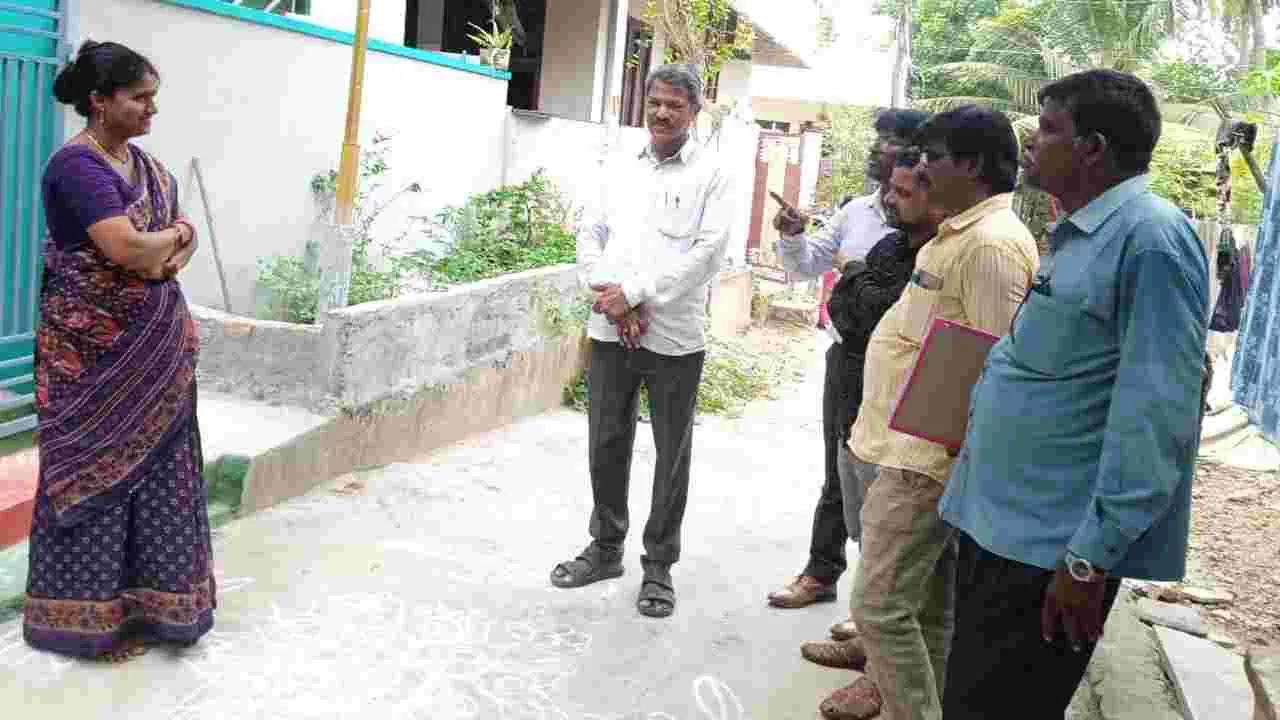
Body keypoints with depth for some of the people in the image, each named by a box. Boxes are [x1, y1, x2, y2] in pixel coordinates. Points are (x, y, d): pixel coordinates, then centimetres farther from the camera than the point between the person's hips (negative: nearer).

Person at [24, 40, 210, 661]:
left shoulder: (147, 165, 11)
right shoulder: (76, 165, -16)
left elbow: (185, 234, 11)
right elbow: (127, 249, -27)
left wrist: (169, 252, -11)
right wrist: (171, 238, -7)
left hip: (154, 349, 8)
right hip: (96, 352, -8)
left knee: (154, 464, 12)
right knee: (97, 469, 2)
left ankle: (148, 598, 24)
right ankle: (89, 612, 15)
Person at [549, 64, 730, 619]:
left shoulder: (710, 174, -1)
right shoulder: (620, 170, 13)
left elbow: (708, 252, -11)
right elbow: (591, 237, 10)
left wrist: (635, 293, -15)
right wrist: (611, 297, -8)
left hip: (675, 338, -4)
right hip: (610, 331, 4)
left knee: (672, 455, 6)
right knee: (606, 444, 12)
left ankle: (659, 566, 20)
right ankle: (606, 547, 30)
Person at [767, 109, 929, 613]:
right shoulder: (855, 211, 8)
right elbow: (809, 264, 15)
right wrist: (793, 237, -2)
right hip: (844, 354, 7)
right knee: (836, 473, 19)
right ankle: (821, 573, 35)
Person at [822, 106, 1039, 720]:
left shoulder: (991, 242, -18)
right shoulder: (962, 232, 15)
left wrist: (965, 463, -20)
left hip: (927, 454, -10)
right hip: (912, 444, 10)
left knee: (881, 605, -6)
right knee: (926, 603, 19)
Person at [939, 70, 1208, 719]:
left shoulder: (1150, 237, -16)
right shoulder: (1079, 237, 15)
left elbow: (1154, 414, -22)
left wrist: (1092, 556, -22)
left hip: (1049, 547, -10)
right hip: (999, 523, 10)